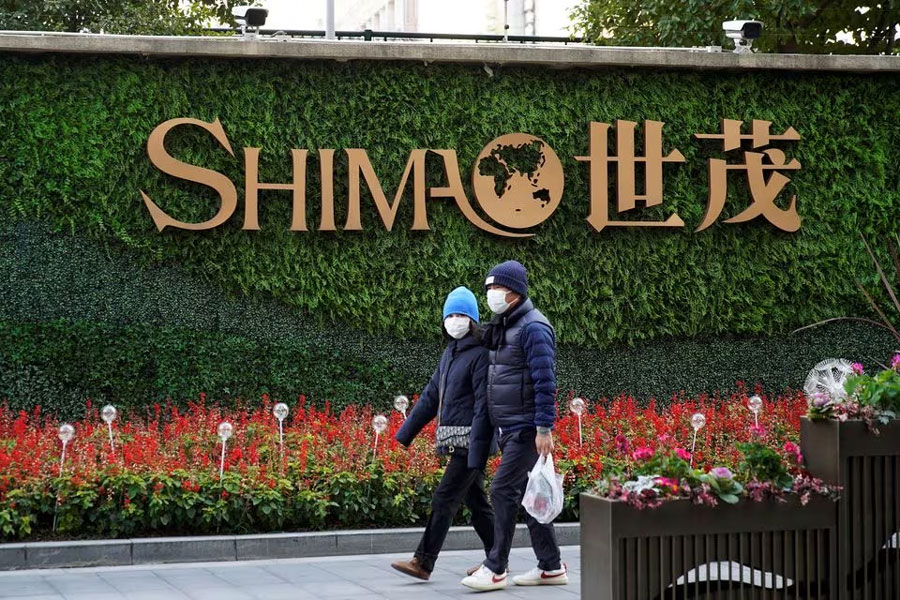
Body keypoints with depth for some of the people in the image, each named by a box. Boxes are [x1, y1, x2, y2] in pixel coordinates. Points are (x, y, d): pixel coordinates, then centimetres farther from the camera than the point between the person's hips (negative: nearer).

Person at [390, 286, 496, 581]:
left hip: (471, 442, -9)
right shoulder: (449, 353, 16)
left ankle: (423, 562, -6)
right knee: (476, 500, 12)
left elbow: (484, 404, -17)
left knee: (444, 499, -9)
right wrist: (404, 434, 18)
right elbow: (430, 397, 20)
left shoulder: (480, 354, -11)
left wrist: (479, 450, -22)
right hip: (454, 442, 9)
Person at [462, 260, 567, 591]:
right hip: (509, 428, 10)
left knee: (503, 491, -10)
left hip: (527, 429, -10)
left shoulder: (533, 328, -14)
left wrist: (544, 429, -24)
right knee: (529, 495, 11)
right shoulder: (502, 327, 16)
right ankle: (551, 567, 17)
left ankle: (496, 569, -5)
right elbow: (493, 382, 21)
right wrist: (481, 429, 20)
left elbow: (545, 382, -20)